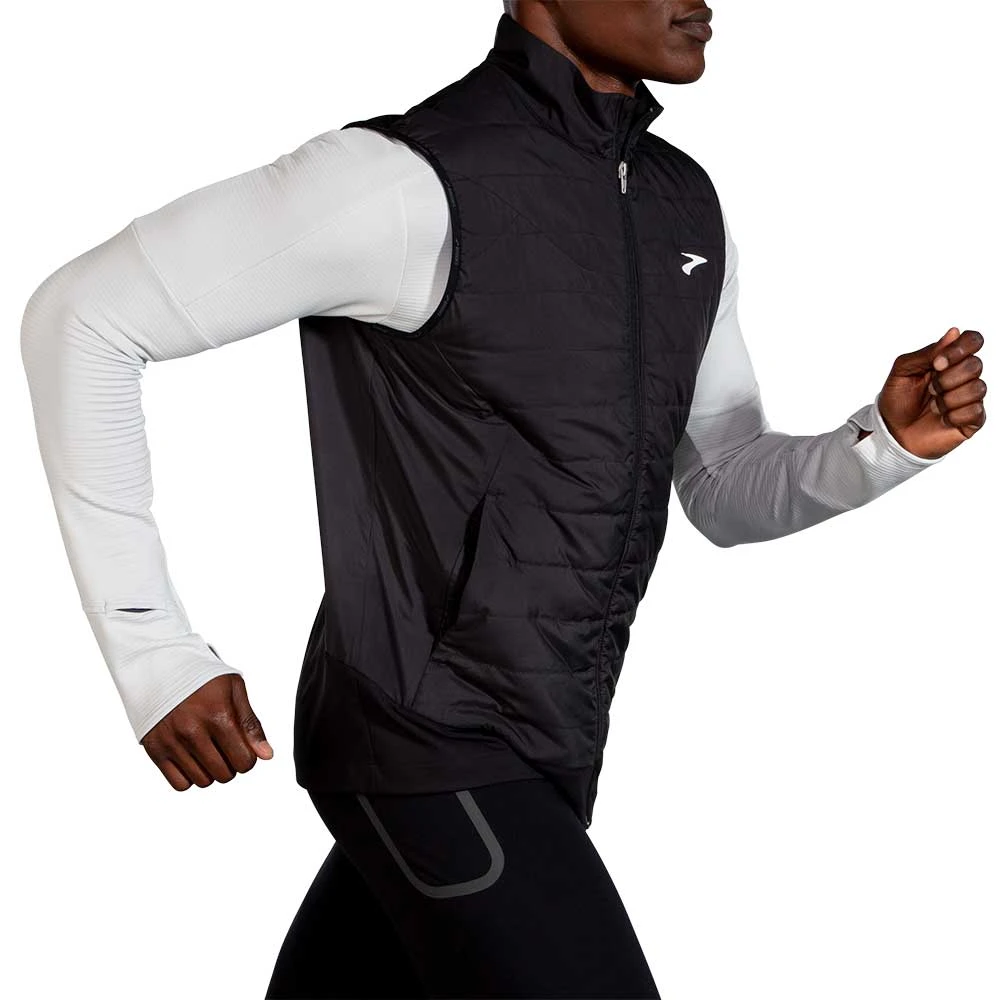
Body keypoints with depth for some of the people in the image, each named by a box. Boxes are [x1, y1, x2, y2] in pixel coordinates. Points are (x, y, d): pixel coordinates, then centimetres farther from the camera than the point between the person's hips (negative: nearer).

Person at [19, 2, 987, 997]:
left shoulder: (685, 207, 7)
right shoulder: (407, 181, -19)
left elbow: (728, 494, 16)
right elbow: (81, 318, -15)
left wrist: (890, 440, -7)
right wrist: (153, 655, -17)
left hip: (538, 750, 9)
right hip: (430, 752, -8)